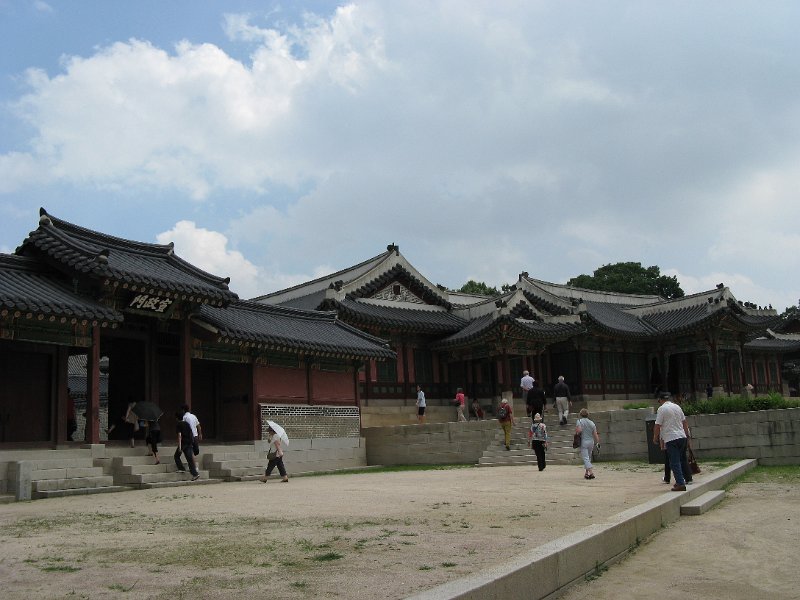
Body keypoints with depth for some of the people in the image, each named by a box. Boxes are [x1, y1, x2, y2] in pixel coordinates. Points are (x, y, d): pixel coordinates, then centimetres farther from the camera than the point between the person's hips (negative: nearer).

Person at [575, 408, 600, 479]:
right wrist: (598, 443, 5)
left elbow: (579, 430, -21)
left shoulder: (579, 421, -5)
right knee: (588, 458, 18)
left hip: (583, 442, -5)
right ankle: (586, 473, 24)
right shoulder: (592, 423, 8)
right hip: (591, 441, 5)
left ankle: (591, 472, -22)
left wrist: (576, 431, 1)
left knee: (585, 458, -7)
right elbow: (595, 434, 3)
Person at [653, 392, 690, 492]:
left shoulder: (662, 409, -7)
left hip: (671, 439, -7)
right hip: (682, 437, 7)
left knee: (674, 462, -5)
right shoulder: (677, 407, 13)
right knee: (678, 460, 17)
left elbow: (657, 426, -9)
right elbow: (684, 422, 19)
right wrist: (687, 434, 29)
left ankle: (680, 484, -10)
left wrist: (655, 438, 4)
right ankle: (680, 480, 20)